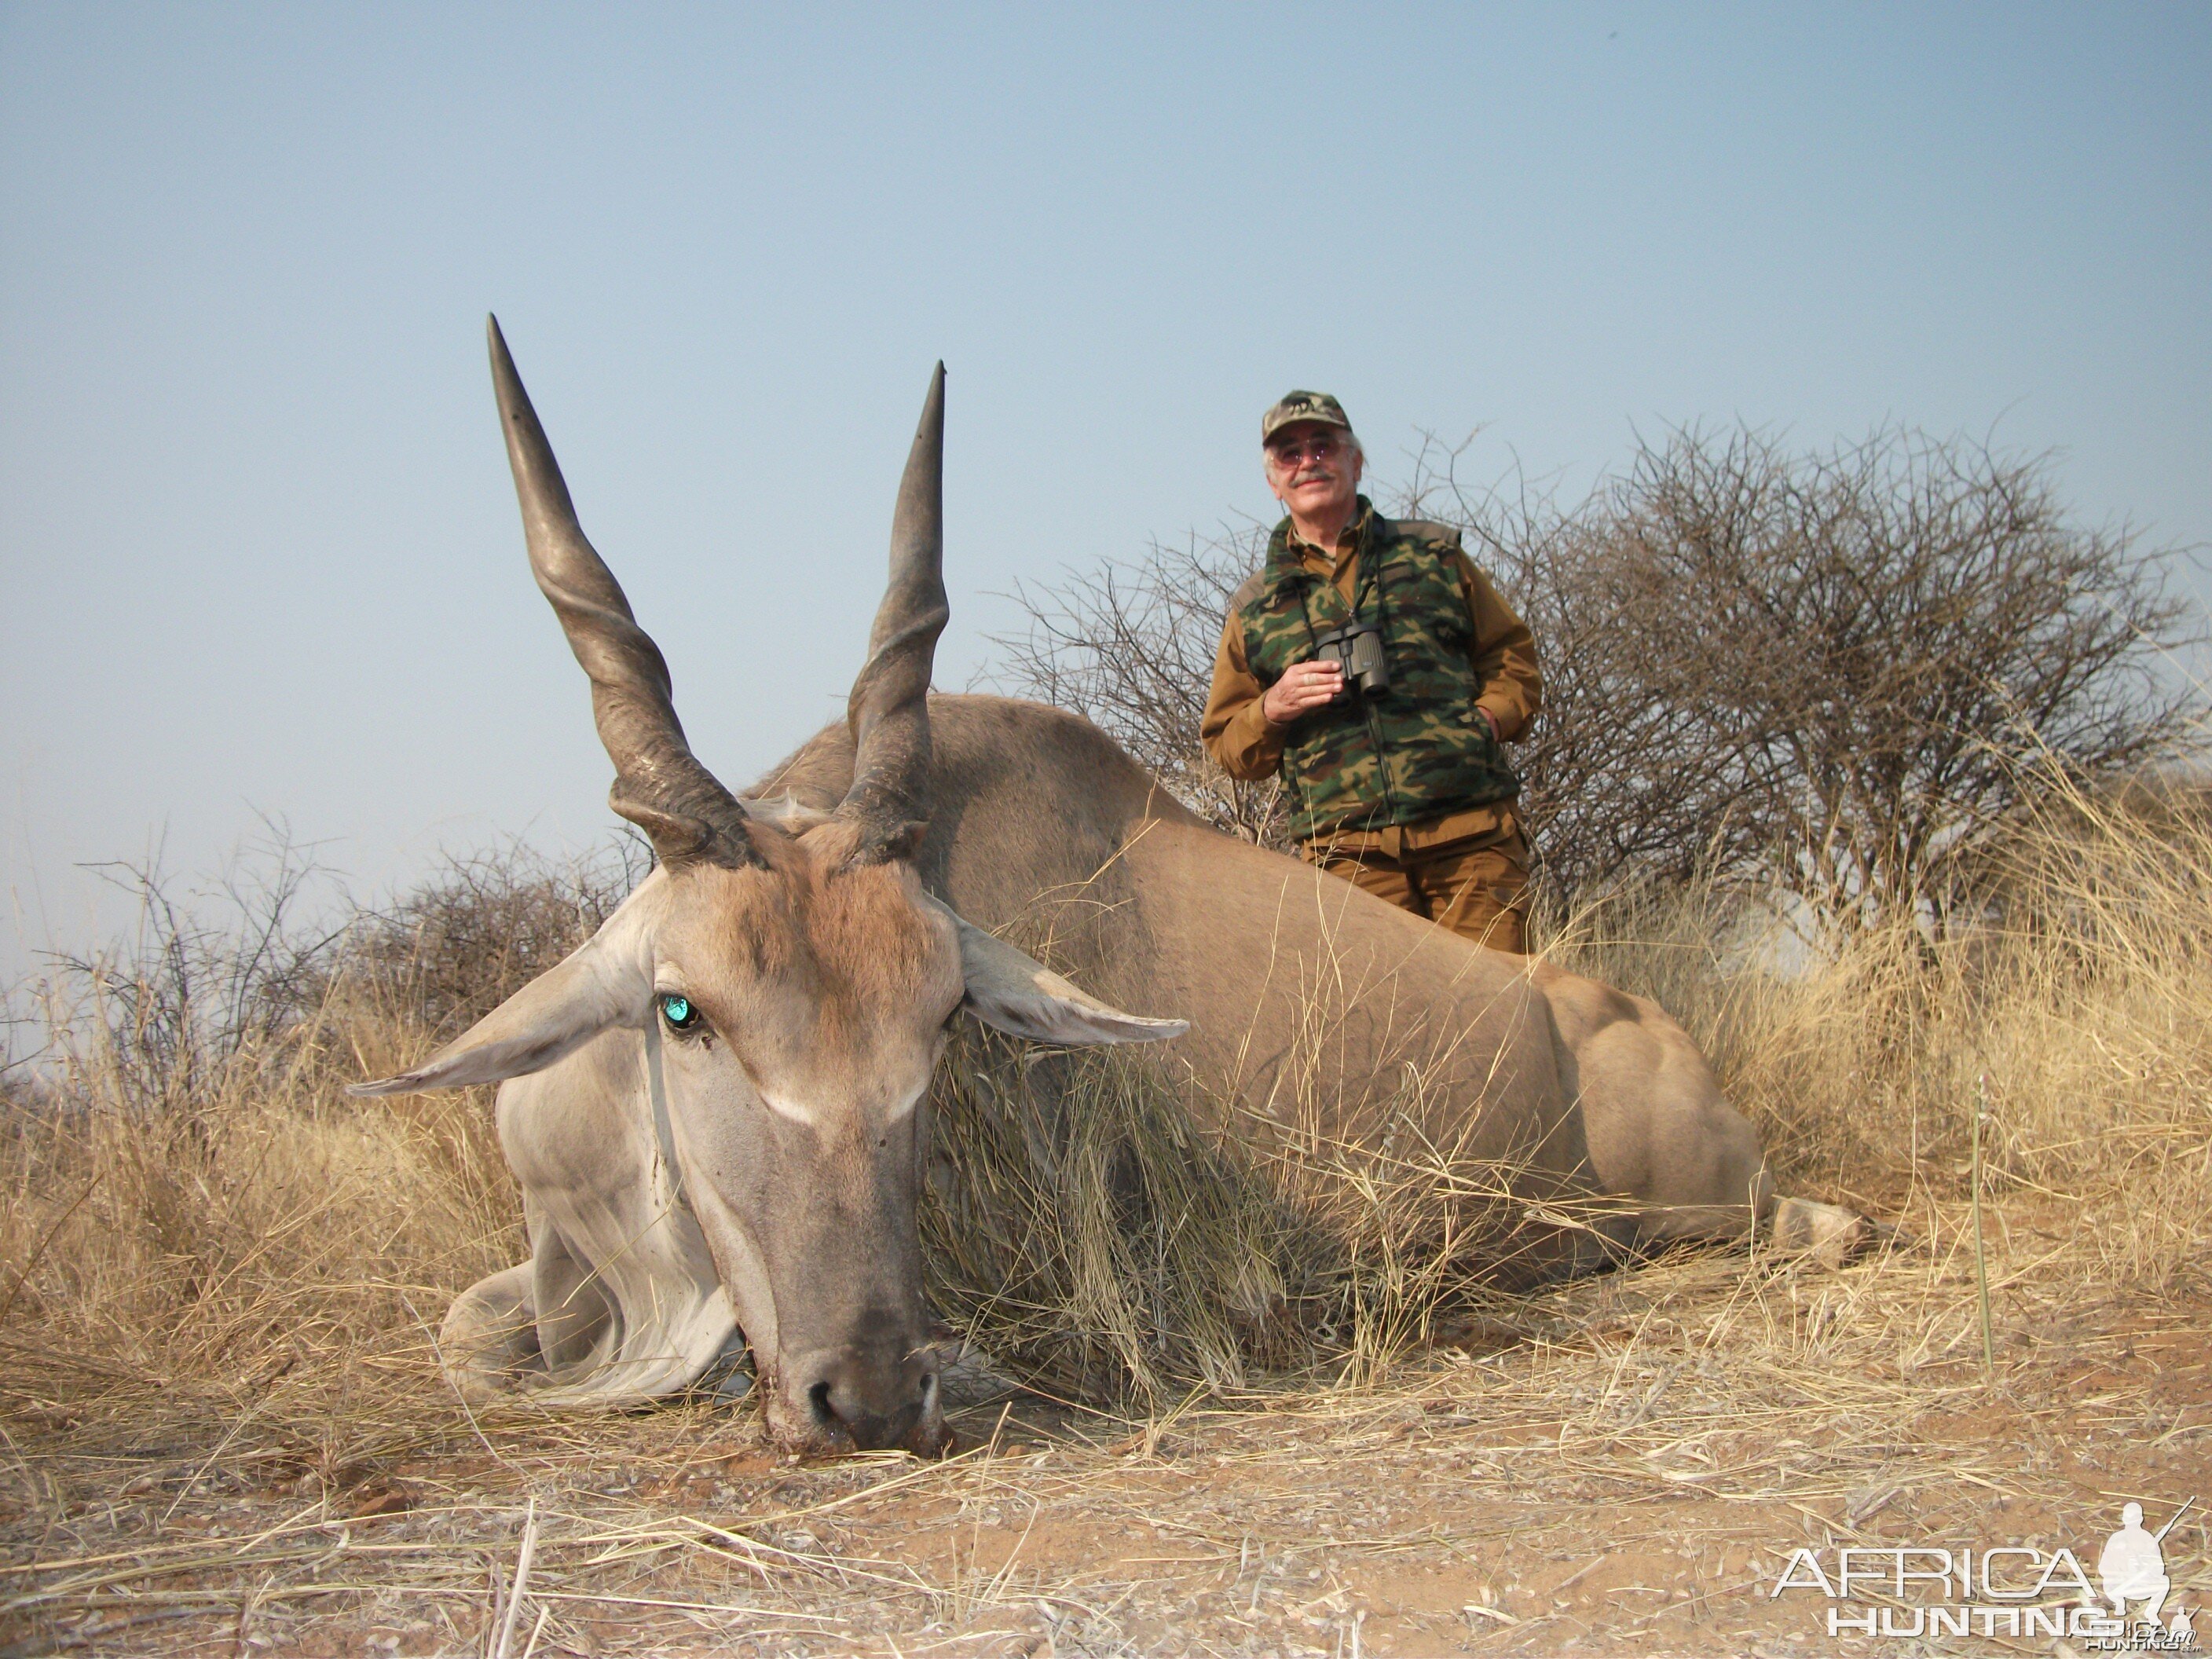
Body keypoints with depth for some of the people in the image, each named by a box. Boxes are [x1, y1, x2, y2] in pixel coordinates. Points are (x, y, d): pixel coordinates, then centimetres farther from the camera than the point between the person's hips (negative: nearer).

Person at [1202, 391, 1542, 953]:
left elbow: (1513, 657, 19)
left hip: (1470, 828, 0)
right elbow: (1226, 744, 19)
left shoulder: (1432, 554, 17)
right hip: (1350, 851, 0)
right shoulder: (1254, 607, 18)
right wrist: (1273, 709, -2)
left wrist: (1486, 721, -1)